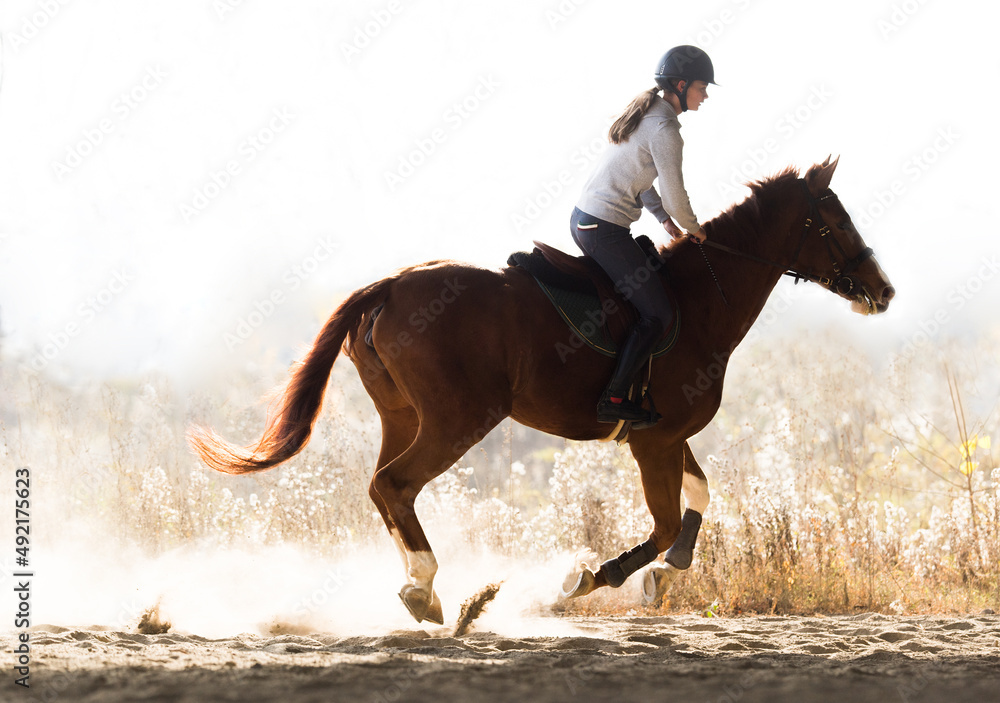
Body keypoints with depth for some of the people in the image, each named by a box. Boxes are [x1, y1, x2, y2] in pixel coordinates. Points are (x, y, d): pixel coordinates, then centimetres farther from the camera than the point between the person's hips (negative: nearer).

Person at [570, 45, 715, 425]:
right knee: (658, 313, -5)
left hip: (582, 221, 10)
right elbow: (674, 194, -13)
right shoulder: (665, 129, -16)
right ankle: (614, 399, -9)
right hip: (606, 231, -10)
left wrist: (665, 218, 21)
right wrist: (692, 227, 6)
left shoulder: (643, 115, 15)